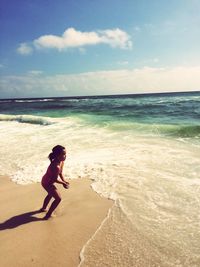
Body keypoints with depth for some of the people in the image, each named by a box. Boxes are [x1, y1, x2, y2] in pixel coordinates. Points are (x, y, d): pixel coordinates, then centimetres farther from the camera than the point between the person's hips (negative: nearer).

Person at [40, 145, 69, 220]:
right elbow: (55, 179, -27)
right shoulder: (56, 166, -39)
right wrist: (63, 183, -14)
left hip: (47, 181, 10)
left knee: (50, 194, 33)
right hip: (47, 183, -10)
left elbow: (60, 173, 2)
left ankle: (43, 208, 57)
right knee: (58, 198, -1)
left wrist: (64, 181, -6)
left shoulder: (61, 161, -12)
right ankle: (48, 215, 13)